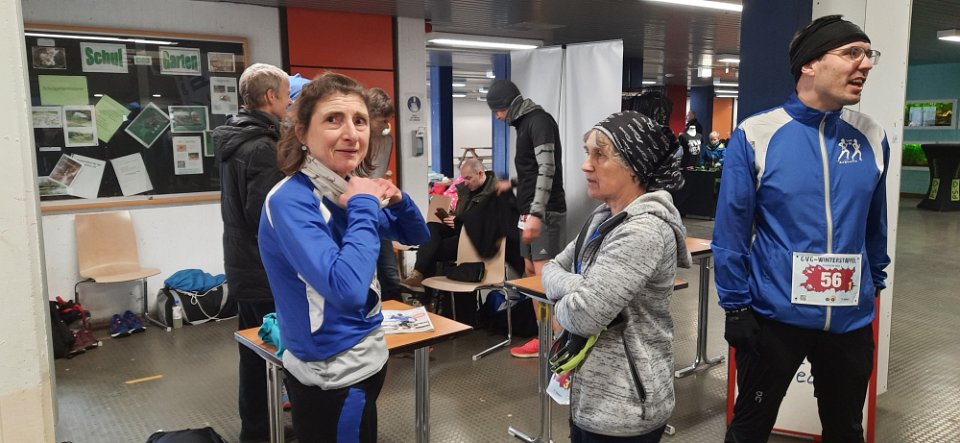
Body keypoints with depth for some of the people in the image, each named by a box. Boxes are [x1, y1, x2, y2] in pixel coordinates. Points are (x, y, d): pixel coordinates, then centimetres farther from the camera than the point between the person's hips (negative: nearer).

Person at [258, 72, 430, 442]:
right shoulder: (291, 201, -23)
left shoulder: (346, 189, 1)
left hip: (362, 360, 8)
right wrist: (364, 206, -25)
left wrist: (396, 200, -7)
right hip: (333, 377, -8)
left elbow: (416, 237, 13)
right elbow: (347, 289, -37)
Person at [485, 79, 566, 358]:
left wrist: (536, 213, -26)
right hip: (531, 212, 10)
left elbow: (547, 169, -20)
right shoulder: (525, 124, 18)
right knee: (531, 273, 10)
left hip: (546, 212, -10)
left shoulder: (540, 120, -10)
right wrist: (512, 184, 33)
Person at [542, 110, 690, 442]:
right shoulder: (604, 216, 6)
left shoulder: (644, 230, -24)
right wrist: (576, 289, -13)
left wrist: (562, 304, -6)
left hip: (621, 407, -8)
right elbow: (552, 268, 9)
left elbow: (584, 315, -28)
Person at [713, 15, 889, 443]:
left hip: (851, 319, 4)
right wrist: (737, 306, -9)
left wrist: (874, 284, 15)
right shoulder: (756, 134, -13)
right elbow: (731, 230, -10)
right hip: (774, 316, -4)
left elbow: (875, 225, 12)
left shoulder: (872, 137, 0)